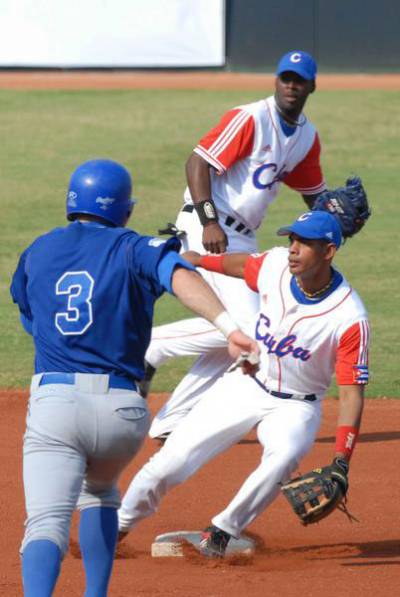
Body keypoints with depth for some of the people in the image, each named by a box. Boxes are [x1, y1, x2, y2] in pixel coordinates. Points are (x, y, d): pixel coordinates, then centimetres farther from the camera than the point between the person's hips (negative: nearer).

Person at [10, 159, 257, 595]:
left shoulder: (38, 251, 18)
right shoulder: (133, 249, 8)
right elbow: (181, 277, -14)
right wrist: (229, 327, -27)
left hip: (54, 400, -1)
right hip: (122, 408, 1)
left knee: (46, 523, -14)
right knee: (97, 488, 32)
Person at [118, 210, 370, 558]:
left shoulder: (350, 318, -25)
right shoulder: (274, 265, -13)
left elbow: (351, 391, -23)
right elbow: (237, 264, 11)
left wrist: (341, 462, -31)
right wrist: (198, 259, 25)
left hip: (295, 408, -3)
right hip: (245, 385, 4)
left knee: (284, 455, -36)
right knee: (171, 462, -5)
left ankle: (222, 532, -19)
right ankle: (119, 526, 19)